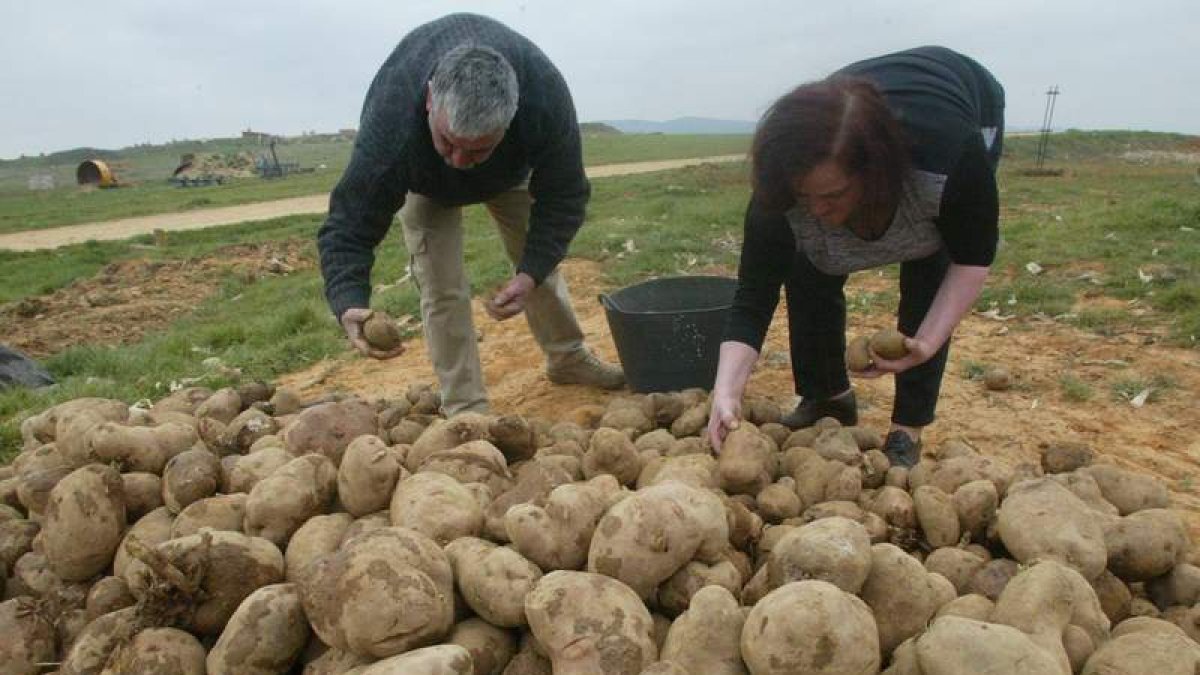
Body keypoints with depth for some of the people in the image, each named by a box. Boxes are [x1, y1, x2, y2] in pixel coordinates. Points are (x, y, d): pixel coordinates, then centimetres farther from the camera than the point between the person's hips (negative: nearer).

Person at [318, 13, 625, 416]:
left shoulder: (547, 98, -42)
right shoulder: (390, 122, -46)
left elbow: (563, 198, -28)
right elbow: (348, 226, -38)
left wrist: (531, 274, -40)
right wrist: (350, 305, -55)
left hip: (511, 170, 2)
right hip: (425, 184, -2)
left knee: (539, 261, 7)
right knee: (442, 289, -15)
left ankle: (568, 360, 30)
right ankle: (466, 409, -3)